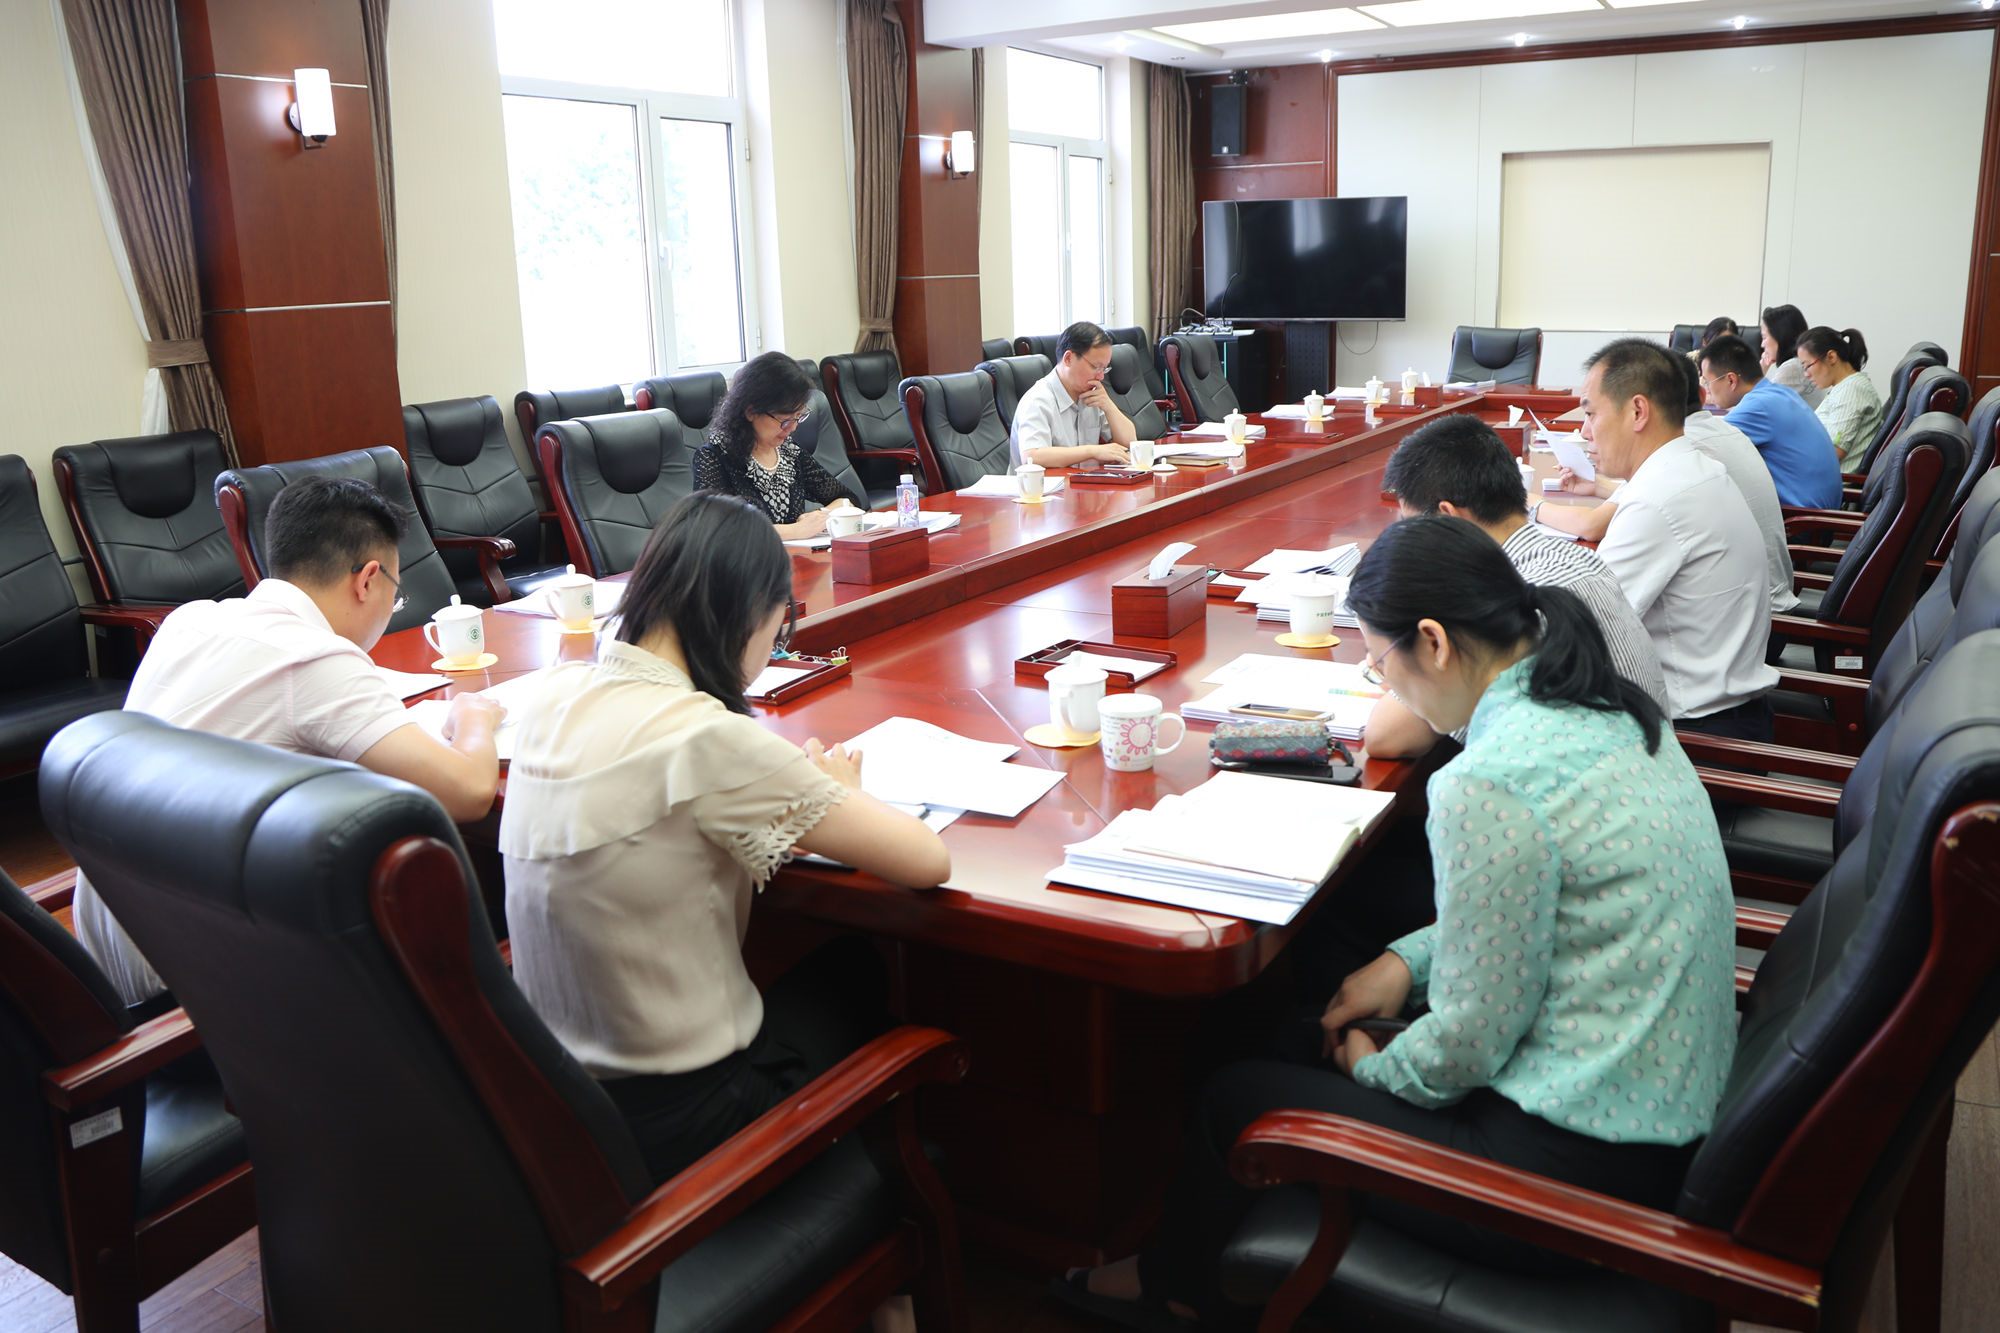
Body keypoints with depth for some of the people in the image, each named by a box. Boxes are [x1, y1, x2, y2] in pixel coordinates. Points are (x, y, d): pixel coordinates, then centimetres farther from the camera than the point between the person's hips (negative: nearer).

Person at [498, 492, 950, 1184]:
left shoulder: (561, 695, -4)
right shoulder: (707, 738, -26)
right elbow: (927, 860, -22)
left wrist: (792, 779, 4)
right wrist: (838, 793, -1)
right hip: (668, 1116, -6)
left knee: (828, 971, 27)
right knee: (856, 977, 21)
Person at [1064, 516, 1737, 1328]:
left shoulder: (1489, 785, -28)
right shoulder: (1602, 708, 2)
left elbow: (1470, 1043, -20)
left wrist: (1372, 1070, 0)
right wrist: (1410, 962, 12)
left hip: (1586, 1166, -9)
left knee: (1238, 1100, 8)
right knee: (1311, 1037, 22)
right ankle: (1184, 1267, 41)